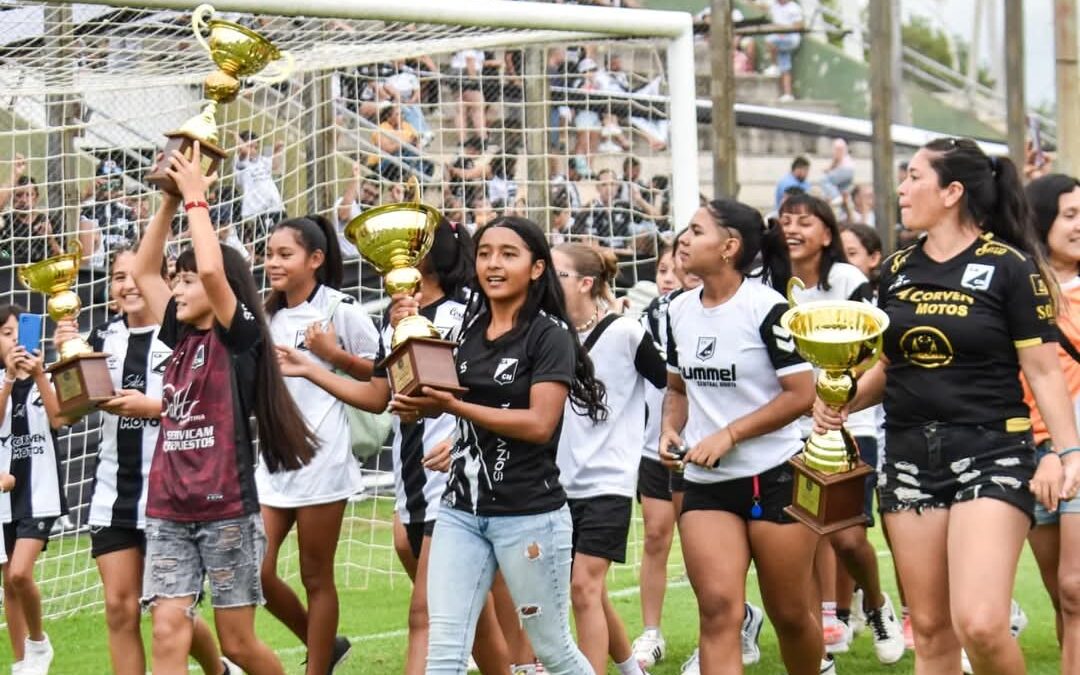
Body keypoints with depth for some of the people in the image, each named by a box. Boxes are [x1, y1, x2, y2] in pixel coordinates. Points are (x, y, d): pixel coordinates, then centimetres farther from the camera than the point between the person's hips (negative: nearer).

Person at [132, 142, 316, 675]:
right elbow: (143, 271, 17)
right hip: (168, 510, 5)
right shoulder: (182, 337, 13)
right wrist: (170, 199, 10)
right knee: (168, 630, -8)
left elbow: (212, 269, -21)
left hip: (226, 508, -5)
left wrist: (196, 195, -10)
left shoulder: (239, 334, -4)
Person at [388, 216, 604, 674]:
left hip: (529, 513, -5)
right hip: (460, 508, 5)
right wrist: (422, 405, 2)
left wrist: (454, 407, -21)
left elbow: (540, 424, -17)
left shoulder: (549, 334, -7)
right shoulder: (470, 330, 11)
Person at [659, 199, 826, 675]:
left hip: (774, 478, -4)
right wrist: (671, 430, 0)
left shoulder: (766, 308, -11)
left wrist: (728, 435, -17)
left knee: (790, 615, 7)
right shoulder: (679, 311, 7)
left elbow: (802, 394, -14)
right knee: (718, 608, -12)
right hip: (705, 483, 4)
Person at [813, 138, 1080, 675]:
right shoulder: (898, 269, 10)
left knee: (980, 624, -19)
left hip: (990, 453, -5)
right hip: (909, 455, 5)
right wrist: (845, 400, 0)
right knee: (931, 630, 7)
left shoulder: (1009, 266, -6)